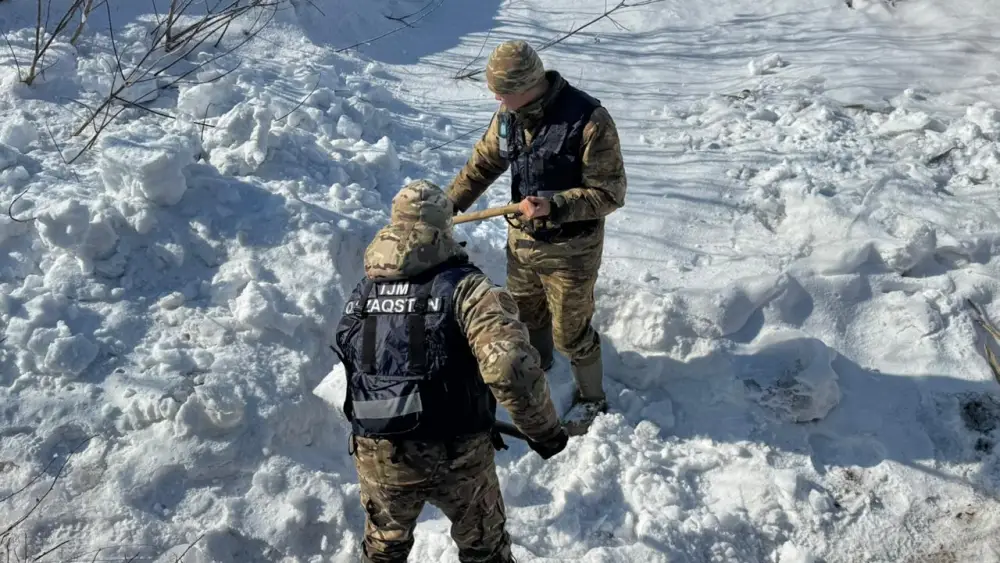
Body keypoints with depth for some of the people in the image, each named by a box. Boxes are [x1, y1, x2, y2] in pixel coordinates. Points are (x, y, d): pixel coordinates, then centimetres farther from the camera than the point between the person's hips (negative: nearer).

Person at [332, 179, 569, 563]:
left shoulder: (362, 293, 1)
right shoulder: (465, 287, -15)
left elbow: (355, 367, 11)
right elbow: (511, 367, -28)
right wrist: (544, 430, -14)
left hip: (376, 457, 4)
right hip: (457, 456, -4)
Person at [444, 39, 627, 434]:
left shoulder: (589, 120, -26)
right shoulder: (509, 114, -7)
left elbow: (610, 193, -21)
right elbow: (483, 163, 8)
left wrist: (554, 205, -32)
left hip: (570, 249, -6)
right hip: (521, 238, 6)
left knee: (570, 332, 8)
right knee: (525, 312, 26)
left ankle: (592, 399, 32)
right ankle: (536, 364, 56)